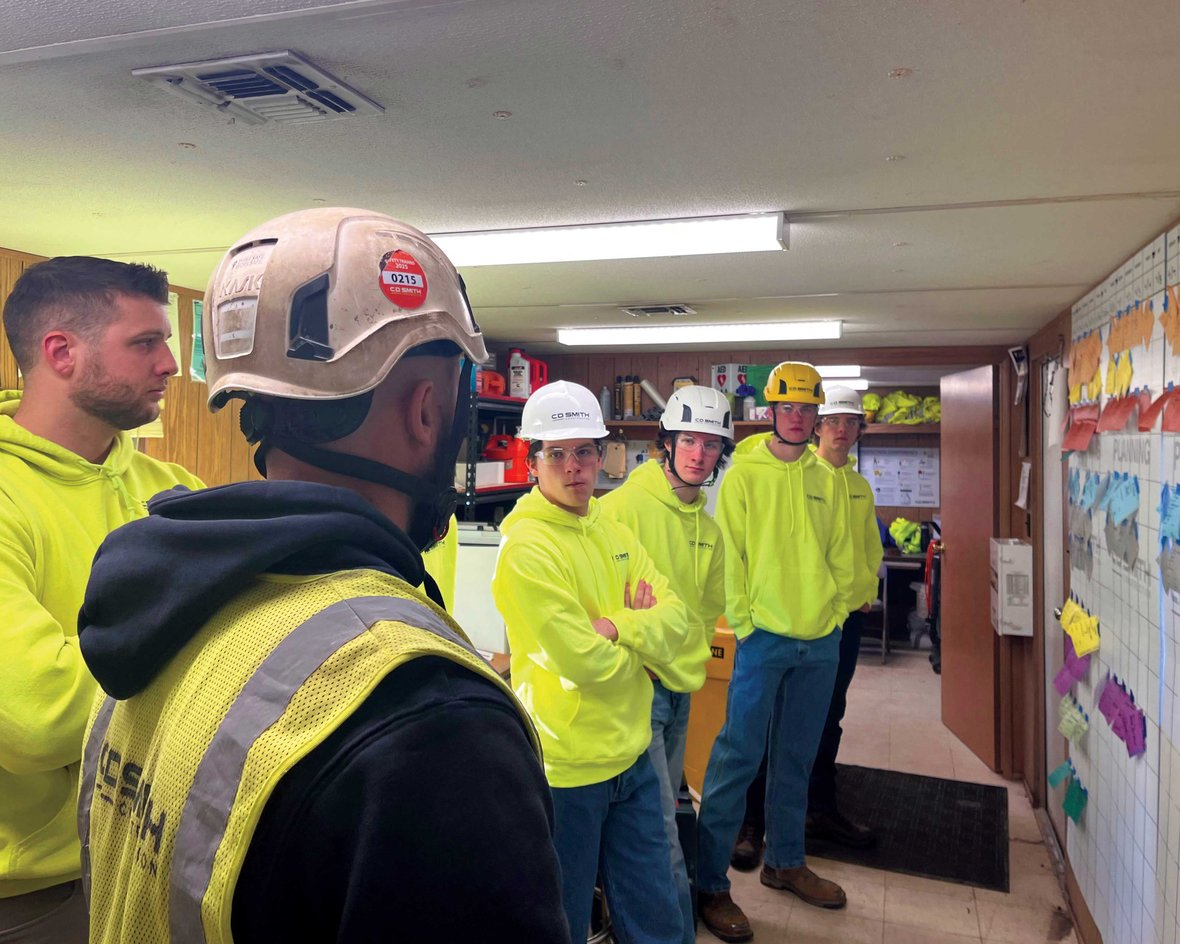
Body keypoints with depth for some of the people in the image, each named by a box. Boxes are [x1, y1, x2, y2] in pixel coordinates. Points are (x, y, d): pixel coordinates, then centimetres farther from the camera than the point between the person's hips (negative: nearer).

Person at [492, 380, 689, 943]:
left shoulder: (612, 532, 5)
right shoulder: (525, 546, -20)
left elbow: (675, 620, -3)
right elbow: (586, 663, -24)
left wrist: (615, 626, -20)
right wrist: (641, 632, -6)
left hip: (631, 755, 7)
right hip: (567, 769, -7)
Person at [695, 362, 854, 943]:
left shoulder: (826, 481, 8)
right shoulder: (744, 473, -5)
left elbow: (841, 555, 13)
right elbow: (729, 554, -7)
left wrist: (834, 610, 4)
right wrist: (743, 622, -10)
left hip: (821, 639, 5)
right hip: (764, 636, -5)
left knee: (797, 758, 16)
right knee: (738, 756, -3)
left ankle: (785, 861, 34)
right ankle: (710, 884, 9)